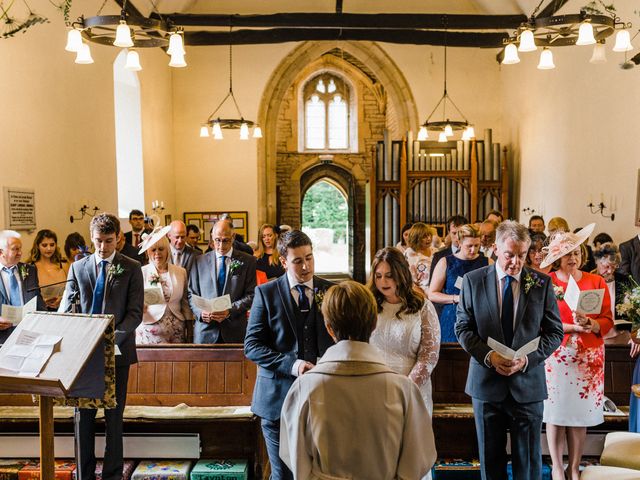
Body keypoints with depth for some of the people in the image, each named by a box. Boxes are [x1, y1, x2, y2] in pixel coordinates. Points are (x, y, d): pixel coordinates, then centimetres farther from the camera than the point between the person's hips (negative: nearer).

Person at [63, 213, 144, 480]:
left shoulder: (131, 268, 1)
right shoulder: (78, 267, 8)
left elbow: (135, 313, -4)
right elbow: (68, 308, 7)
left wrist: (114, 337, -19)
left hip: (117, 350, -2)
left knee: (114, 415, 6)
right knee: (84, 413, 6)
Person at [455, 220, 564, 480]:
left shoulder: (542, 283, -1)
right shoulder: (473, 280, -2)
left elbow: (555, 332, 1)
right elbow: (463, 327, 0)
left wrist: (528, 359, -14)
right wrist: (489, 356, -16)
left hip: (528, 383, 0)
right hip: (486, 382, 0)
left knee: (528, 458, 10)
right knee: (490, 456, 14)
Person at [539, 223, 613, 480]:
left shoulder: (597, 282, 5)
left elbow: (607, 320, 3)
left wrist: (591, 325, -17)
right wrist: (570, 327, -18)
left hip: (588, 357, 2)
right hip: (556, 355, -2)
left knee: (581, 413, 6)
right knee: (555, 413, 2)